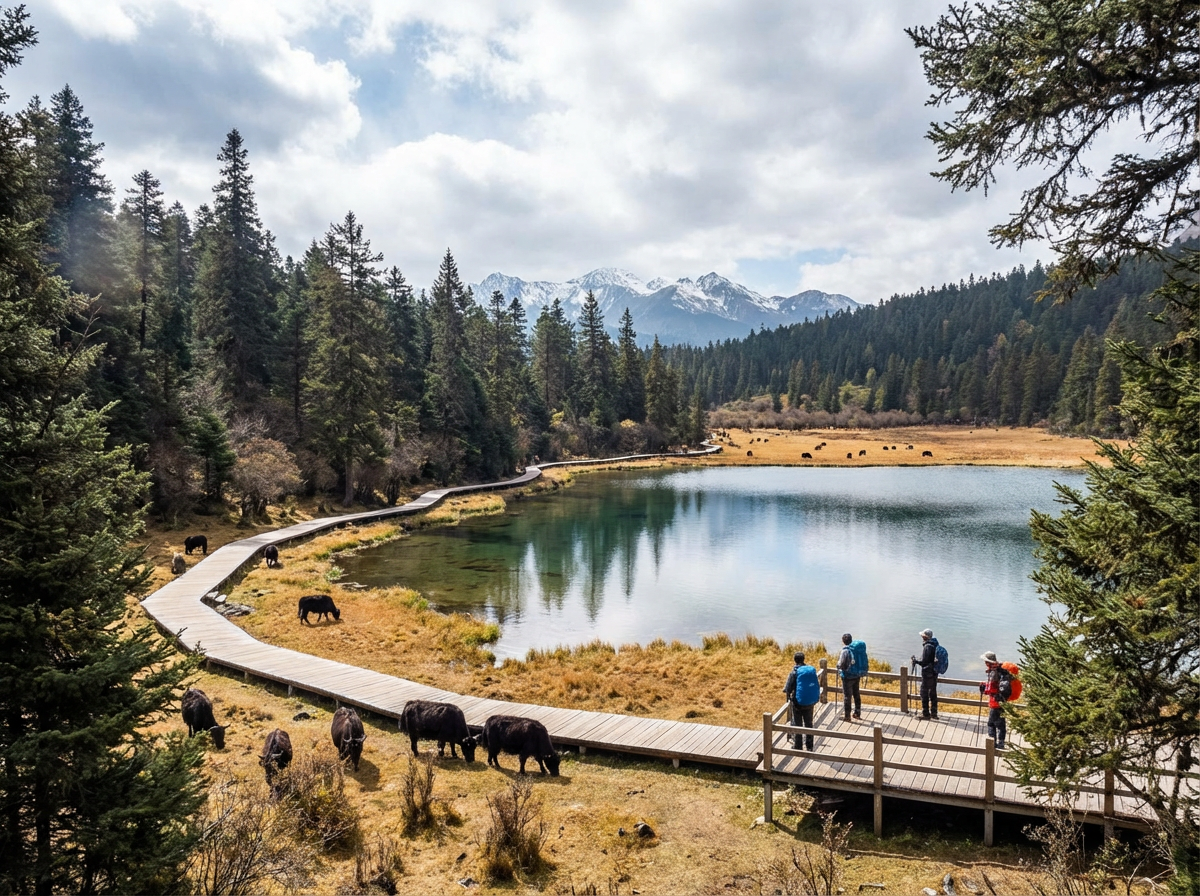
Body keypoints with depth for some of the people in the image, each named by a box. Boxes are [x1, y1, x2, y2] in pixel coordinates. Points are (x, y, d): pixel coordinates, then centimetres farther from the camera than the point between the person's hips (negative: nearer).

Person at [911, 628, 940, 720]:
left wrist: (915, 660, -7)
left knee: (924, 693, 2)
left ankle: (925, 713, 7)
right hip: (934, 672, 9)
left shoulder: (927, 647, -21)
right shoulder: (935, 645, 6)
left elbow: (924, 662, -22)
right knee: (933, 692, 17)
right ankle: (933, 713, 24)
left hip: (927, 673, -9)